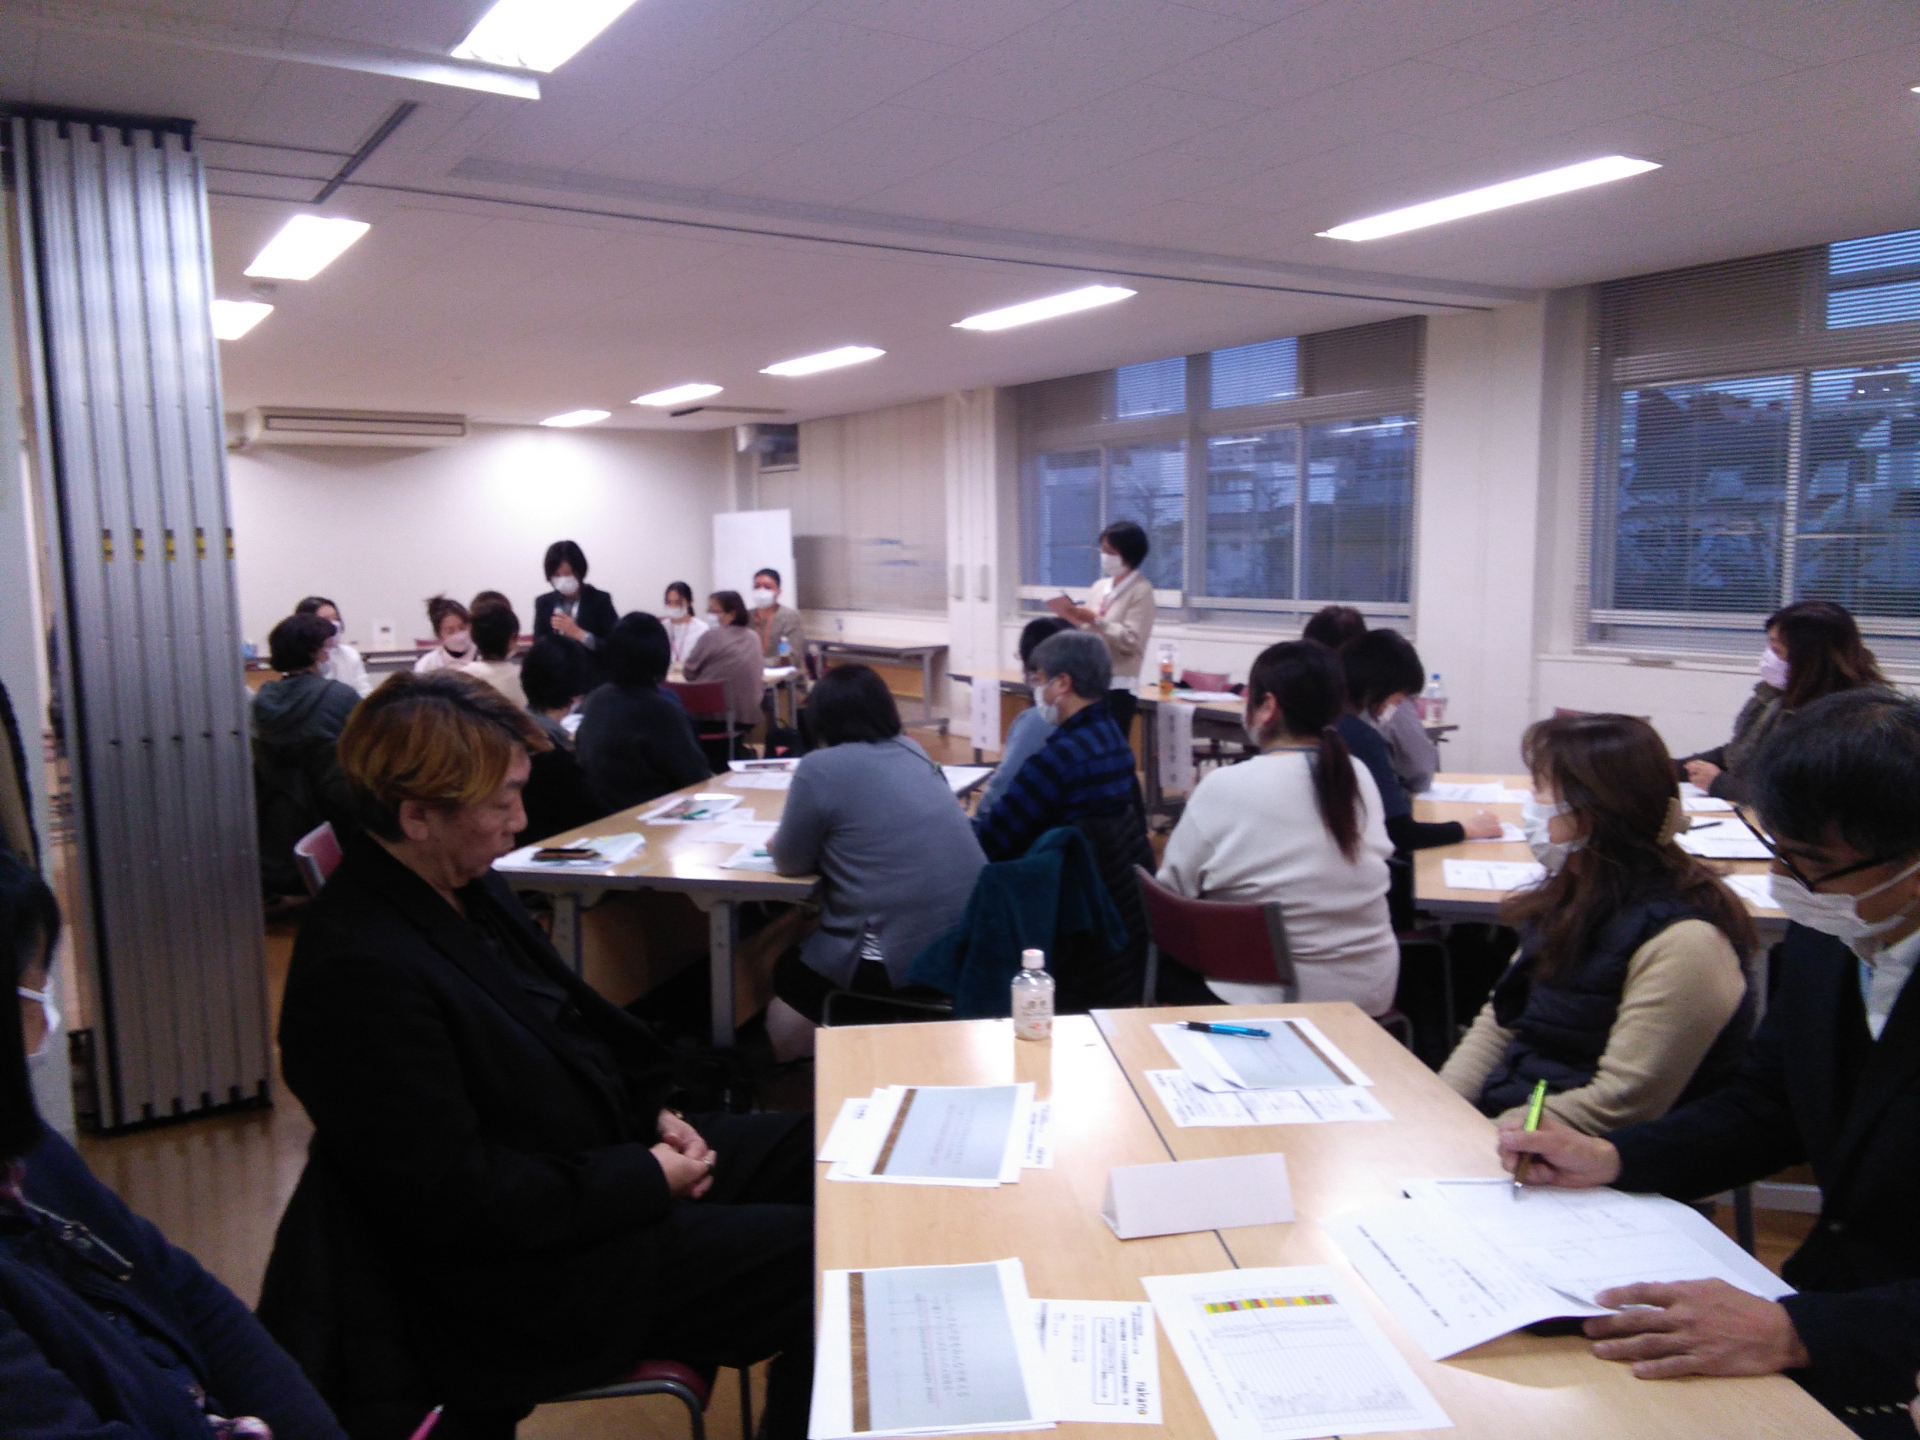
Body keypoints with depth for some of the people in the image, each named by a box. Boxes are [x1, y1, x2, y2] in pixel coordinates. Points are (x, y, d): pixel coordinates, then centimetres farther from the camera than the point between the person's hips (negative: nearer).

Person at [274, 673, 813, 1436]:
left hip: (606, 1146, 10)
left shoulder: (466, 887, 1)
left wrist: (654, 1111, 1)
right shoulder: (361, 972, -27)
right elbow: (458, 1197, -26)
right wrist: (646, 1178, -19)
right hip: (529, 1274, -10)